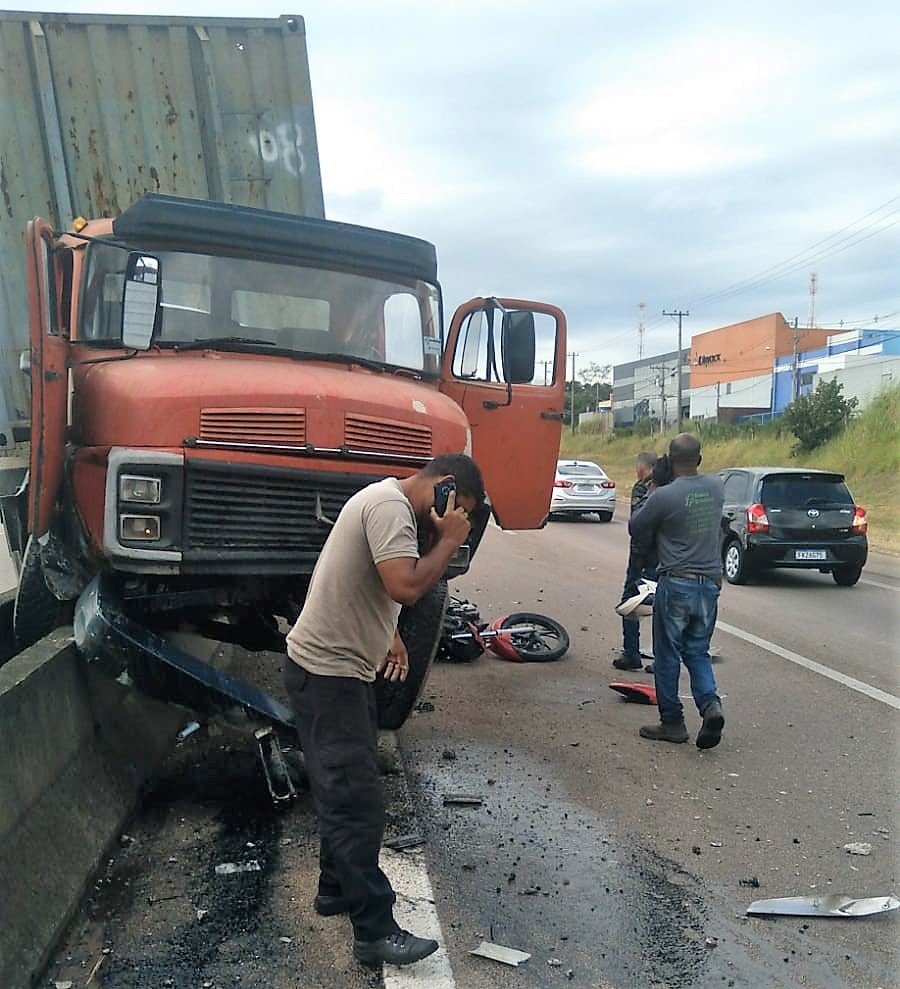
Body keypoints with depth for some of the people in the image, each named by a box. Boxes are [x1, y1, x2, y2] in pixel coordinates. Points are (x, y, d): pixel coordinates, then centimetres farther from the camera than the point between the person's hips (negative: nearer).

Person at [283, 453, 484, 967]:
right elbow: (406, 586, -31)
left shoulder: (389, 501, 13)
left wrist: (388, 634, 18)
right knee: (358, 802, -5)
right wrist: (449, 541, -17)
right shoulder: (391, 505, -20)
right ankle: (376, 932, 4)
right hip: (328, 672, -11)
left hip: (338, 667, 11)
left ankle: (336, 889, 37)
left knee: (345, 790, 21)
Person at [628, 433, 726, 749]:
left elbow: (636, 529, -3)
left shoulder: (664, 496, -15)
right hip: (710, 583, 5)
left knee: (667, 656, 7)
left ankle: (672, 723, 14)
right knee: (698, 652, 16)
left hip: (676, 584, -5)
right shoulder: (716, 488, 4)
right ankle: (710, 704, -6)